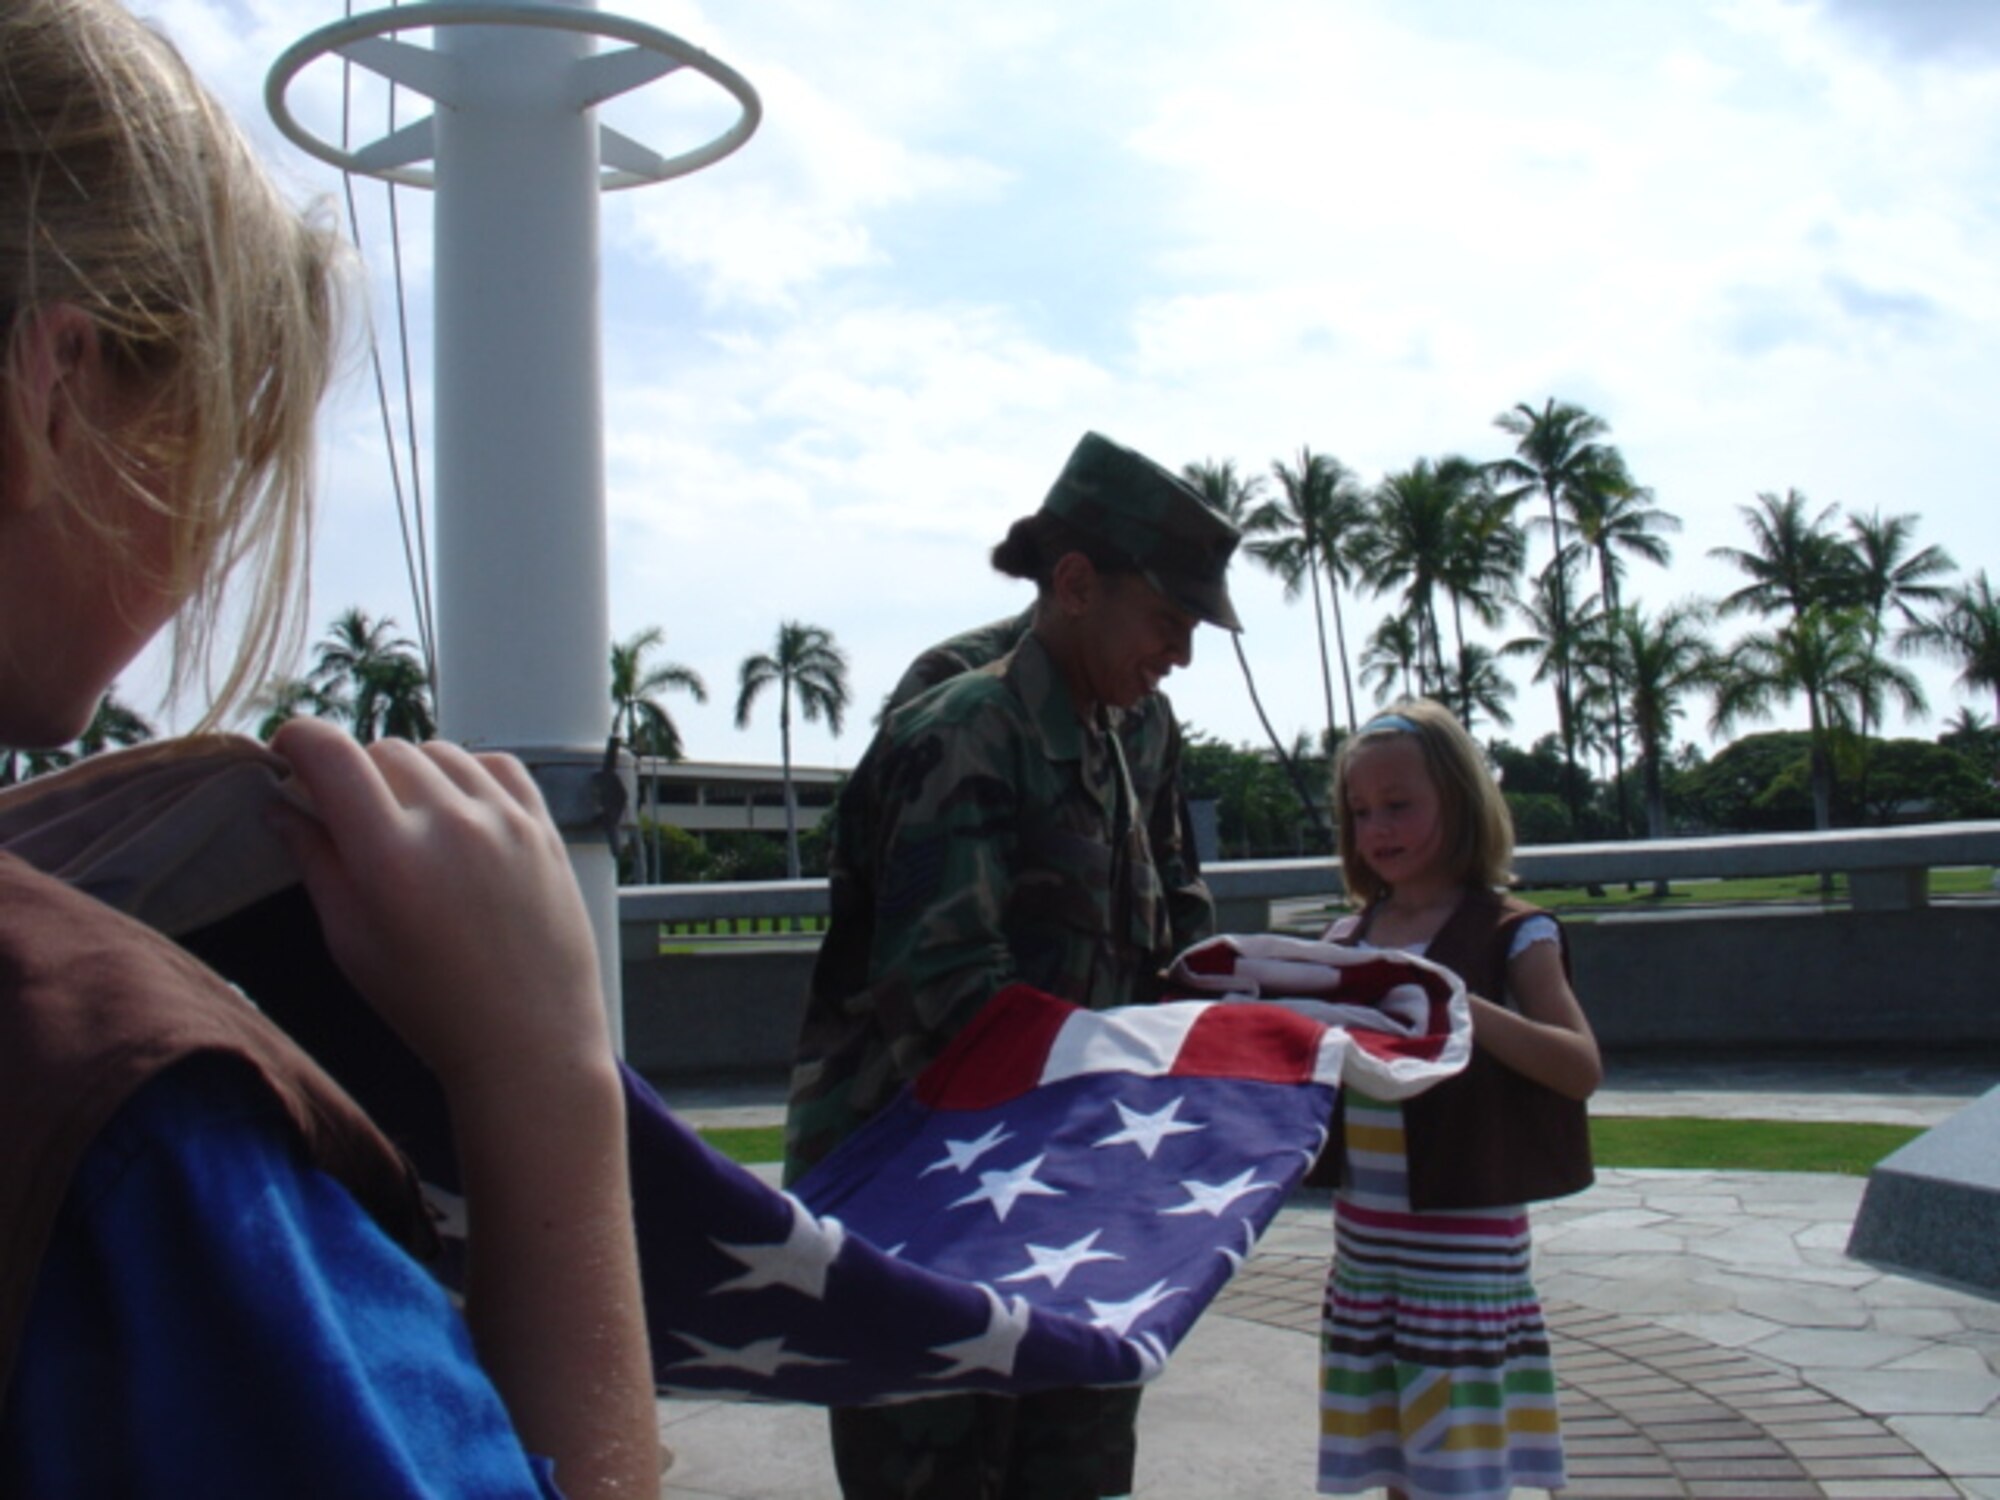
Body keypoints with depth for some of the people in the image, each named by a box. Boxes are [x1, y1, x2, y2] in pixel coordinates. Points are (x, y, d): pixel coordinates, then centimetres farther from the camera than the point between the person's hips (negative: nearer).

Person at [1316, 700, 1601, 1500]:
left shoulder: (1509, 934, -7)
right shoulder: (1346, 938, 8)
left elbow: (1582, 1068, -15)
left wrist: (1468, 1010, -28)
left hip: (1466, 1238, -5)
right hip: (1363, 1237, 5)